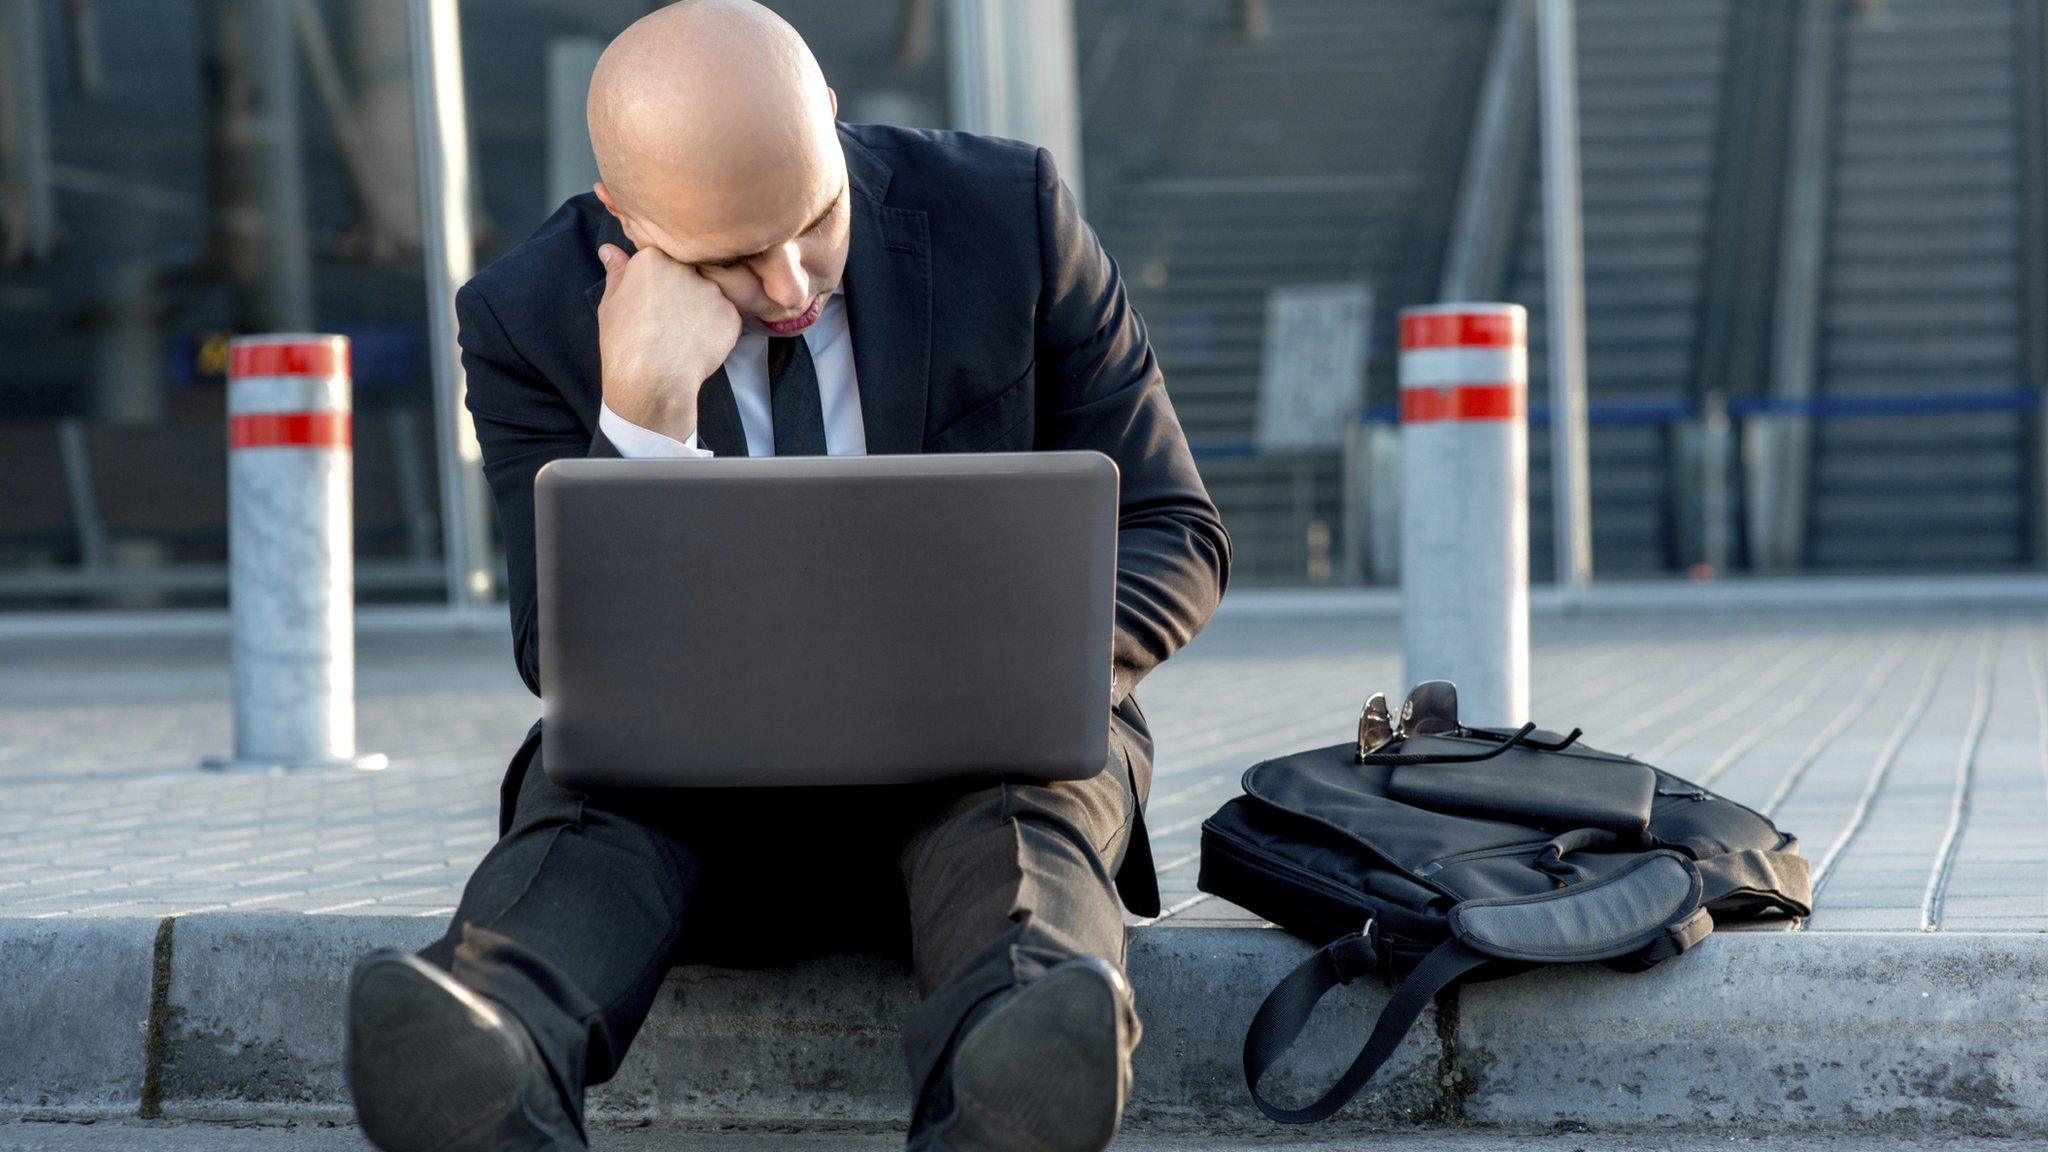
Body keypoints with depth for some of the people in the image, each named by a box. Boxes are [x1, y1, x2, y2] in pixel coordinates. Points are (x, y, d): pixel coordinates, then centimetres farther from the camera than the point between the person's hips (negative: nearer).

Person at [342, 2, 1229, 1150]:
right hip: (698, 774, 0)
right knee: (585, 776, -33)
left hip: (971, 760, 0)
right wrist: (643, 415, -26)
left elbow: (1174, 534, 0)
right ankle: (487, 1048, -65)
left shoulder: (1007, 212, -5)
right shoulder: (529, 321, -7)